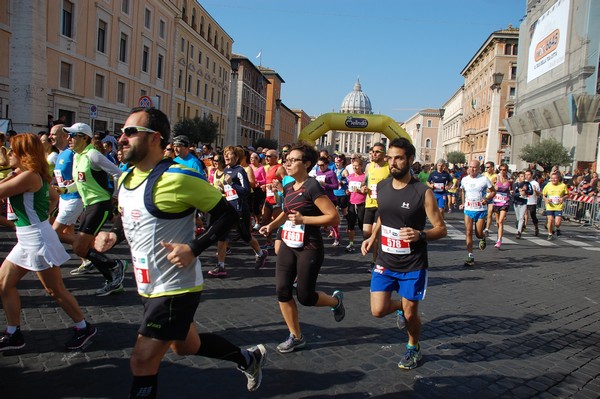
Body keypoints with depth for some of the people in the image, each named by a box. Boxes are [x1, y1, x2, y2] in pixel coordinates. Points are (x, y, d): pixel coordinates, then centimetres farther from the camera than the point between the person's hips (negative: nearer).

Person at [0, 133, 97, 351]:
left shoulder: (28, 176, -19)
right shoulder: (34, 175, 10)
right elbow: (54, 197, 23)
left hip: (38, 239, -10)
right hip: (27, 239, 10)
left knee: (55, 290, 2)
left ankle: (84, 328, 18)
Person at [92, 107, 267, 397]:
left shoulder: (178, 177, -22)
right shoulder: (125, 179, 4)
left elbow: (227, 214, -16)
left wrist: (194, 248, -24)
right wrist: (113, 235, 1)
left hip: (176, 288, -9)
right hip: (149, 286, 9)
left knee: (142, 361, -3)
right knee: (186, 345, 24)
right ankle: (249, 358, 45)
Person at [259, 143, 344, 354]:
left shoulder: (312, 187, -17)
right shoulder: (288, 187, 7)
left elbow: (334, 217, -21)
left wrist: (303, 219, -23)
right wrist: (272, 225, 10)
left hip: (309, 249, -7)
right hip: (288, 245, 7)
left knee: (305, 296, 1)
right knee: (282, 291, 2)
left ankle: (336, 300, 33)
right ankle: (296, 337, 19)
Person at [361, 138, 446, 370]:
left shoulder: (423, 192, -15)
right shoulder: (381, 187, 0)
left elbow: (441, 229, -10)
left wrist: (420, 234, -29)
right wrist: (372, 237, 6)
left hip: (413, 265, -4)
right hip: (385, 261, 4)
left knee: (410, 314, 7)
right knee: (378, 311, -3)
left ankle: (413, 348, 39)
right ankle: (399, 307, 33)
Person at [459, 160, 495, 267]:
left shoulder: (484, 179, -7)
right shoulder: (464, 180, 3)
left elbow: (493, 191, 2)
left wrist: (487, 199, -15)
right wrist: (462, 203, 11)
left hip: (481, 210, -2)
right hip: (468, 210, 2)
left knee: (478, 234, 3)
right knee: (468, 233, -6)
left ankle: (483, 238, 42)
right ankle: (470, 256, -1)